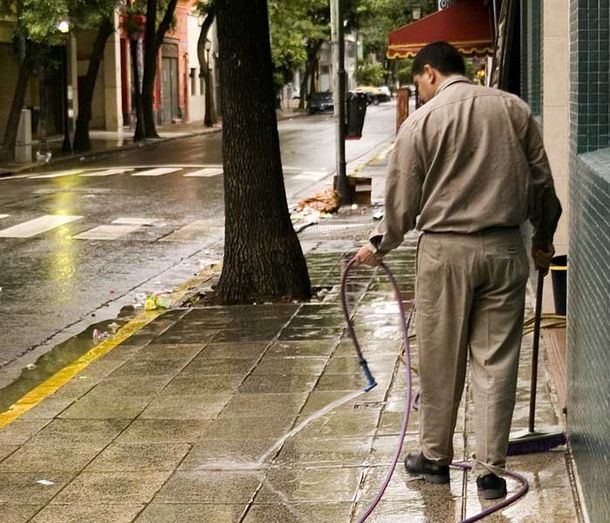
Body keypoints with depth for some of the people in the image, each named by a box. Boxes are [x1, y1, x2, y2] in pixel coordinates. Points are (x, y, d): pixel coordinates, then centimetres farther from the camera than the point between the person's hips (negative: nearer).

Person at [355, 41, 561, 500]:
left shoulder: (421, 122, -4)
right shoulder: (514, 109, 5)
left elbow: (402, 202, -1)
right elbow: (542, 183, 8)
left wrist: (379, 245, 16)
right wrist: (544, 239, 21)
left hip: (445, 251, -2)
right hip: (505, 249, 2)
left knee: (441, 361, 10)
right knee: (497, 361, 5)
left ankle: (436, 457, 24)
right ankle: (491, 470, 7)